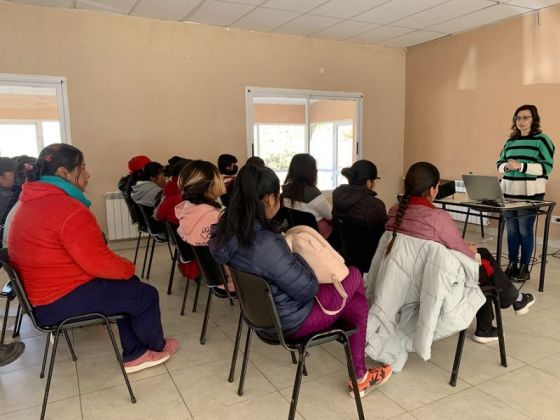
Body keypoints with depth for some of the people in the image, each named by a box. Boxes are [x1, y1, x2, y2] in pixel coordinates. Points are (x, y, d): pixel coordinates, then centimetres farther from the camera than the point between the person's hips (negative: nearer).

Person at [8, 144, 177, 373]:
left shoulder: (33, 202, 8)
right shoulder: (68, 210, -26)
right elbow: (99, 263, -25)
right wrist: (129, 267, -4)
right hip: (60, 301, -10)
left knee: (129, 286, 18)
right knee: (146, 295, 1)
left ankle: (133, 355, 23)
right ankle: (156, 346, 27)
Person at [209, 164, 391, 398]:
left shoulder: (225, 232, -9)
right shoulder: (266, 244, -37)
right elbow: (307, 289, -23)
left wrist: (288, 258, 3)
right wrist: (298, 258, -7)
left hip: (262, 310, 8)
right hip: (289, 320, -8)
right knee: (354, 276, 14)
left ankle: (360, 378, 36)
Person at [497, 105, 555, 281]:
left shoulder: (542, 139, -3)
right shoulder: (510, 141, 13)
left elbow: (546, 167, -11)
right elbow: (500, 163, 14)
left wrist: (520, 166, -20)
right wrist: (506, 167, -9)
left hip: (530, 194, -5)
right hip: (509, 192, 5)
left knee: (525, 230, -1)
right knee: (511, 229, 8)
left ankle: (524, 268, 10)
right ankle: (512, 265, 18)